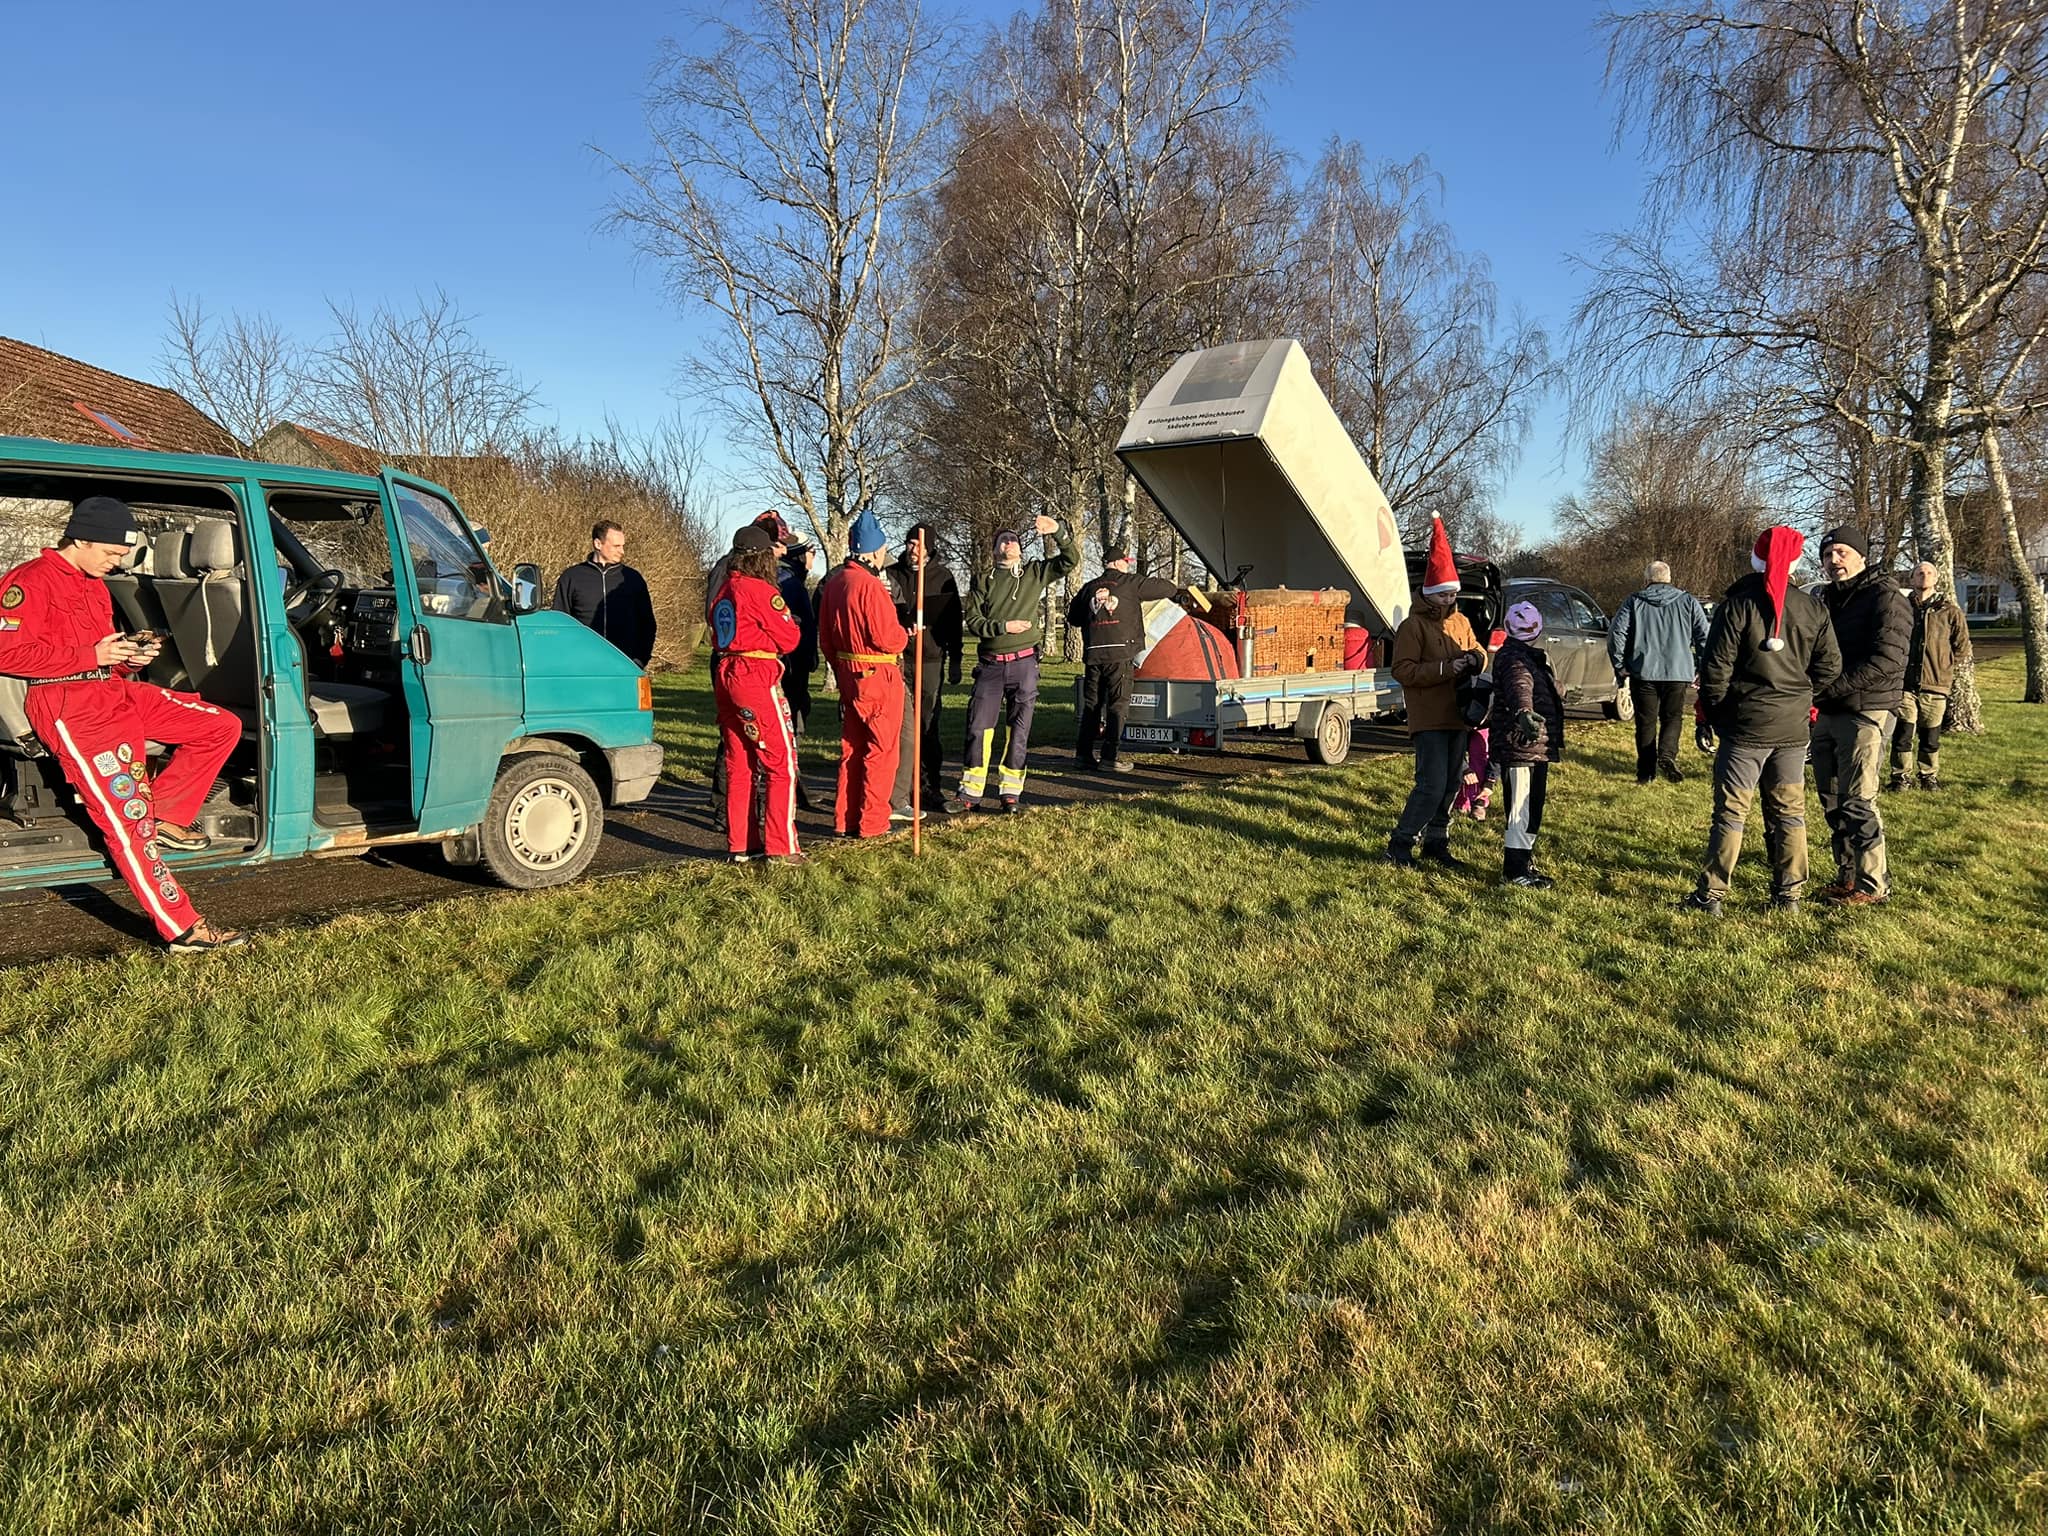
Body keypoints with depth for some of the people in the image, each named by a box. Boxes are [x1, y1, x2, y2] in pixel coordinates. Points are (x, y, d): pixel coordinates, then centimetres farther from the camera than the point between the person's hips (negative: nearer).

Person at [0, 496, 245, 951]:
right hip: (69, 706, -9)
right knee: (126, 819, -15)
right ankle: (183, 930, -17)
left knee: (222, 727, 0)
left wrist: (132, 655, 4)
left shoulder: (94, 585, 22)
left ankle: (163, 818, 4)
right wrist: (93, 655, -17)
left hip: (116, 691, 9)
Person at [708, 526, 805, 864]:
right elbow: (790, 639, -8)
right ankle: (780, 847, -3)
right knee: (781, 762, -2)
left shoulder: (724, 592, 14)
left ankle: (740, 844, 17)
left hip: (725, 677, 9)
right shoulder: (762, 591, -11)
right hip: (757, 678, -8)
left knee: (738, 764, 13)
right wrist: (791, 621, 13)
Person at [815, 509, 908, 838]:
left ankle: (846, 820, 21)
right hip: (878, 675, -8)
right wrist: (905, 635, 1)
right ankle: (872, 823, 4)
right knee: (881, 749, 1)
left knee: (852, 747, 16)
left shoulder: (833, 583, 8)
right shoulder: (870, 585, -18)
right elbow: (886, 637, -20)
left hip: (848, 673, 8)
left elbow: (826, 638, 14)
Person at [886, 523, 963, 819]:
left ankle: (930, 786, 13)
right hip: (896, 658, 0)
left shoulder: (943, 577, 7)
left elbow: (953, 620, 10)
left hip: (931, 660, 0)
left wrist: (954, 661, 8)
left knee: (928, 726, 5)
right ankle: (895, 796, 2)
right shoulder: (892, 574, 6)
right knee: (902, 726, -2)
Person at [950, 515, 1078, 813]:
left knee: (1019, 730, 3)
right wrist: (1004, 627, -13)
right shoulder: (984, 582, 6)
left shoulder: (1035, 573, 7)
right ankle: (970, 792, 7)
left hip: (1024, 664, 0)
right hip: (990, 665, 0)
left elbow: (1070, 561, 0)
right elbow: (972, 621, 0)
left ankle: (1011, 793, 10)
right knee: (978, 727, -1)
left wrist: (1058, 533, -15)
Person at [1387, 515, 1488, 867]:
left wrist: (1475, 659, -4)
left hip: (1456, 717, 7)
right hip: (1428, 719, -7)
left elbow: (1480, 654, 22)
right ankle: (1400, 844, -1)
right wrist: (1446, 668, -23)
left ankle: (1436, 842, 24)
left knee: (1450, 785, 12)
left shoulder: (1461, 622, 13)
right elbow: (1403, 671, -17)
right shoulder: (1413, 626, -9)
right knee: (1432, 785, -12)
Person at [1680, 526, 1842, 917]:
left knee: (1730, 811, 0)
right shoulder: (1813, 609, 2)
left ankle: (1711, 895, 2)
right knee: (1789, 810, 13)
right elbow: (1829, 666, 5)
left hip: (1745, 725, -4)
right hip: (1793, 727, 4)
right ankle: (1788, 894, 18)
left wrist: (1708, 716, 0)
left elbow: (1715, 668, -10)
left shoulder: (1737, 605, -10)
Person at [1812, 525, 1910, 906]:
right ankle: (1847, 877, 22)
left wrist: (1829, 689, -23)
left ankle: (1873, 885, 3)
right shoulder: (1827, 600, 15)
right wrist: (1813, 693, 0)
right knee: (1832, 801, 11)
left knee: (1856, 803, -7)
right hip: (1825, 715, 8)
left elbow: (1888, 659, -19)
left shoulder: (1885, 597, -9)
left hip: (1865, 714, -8)